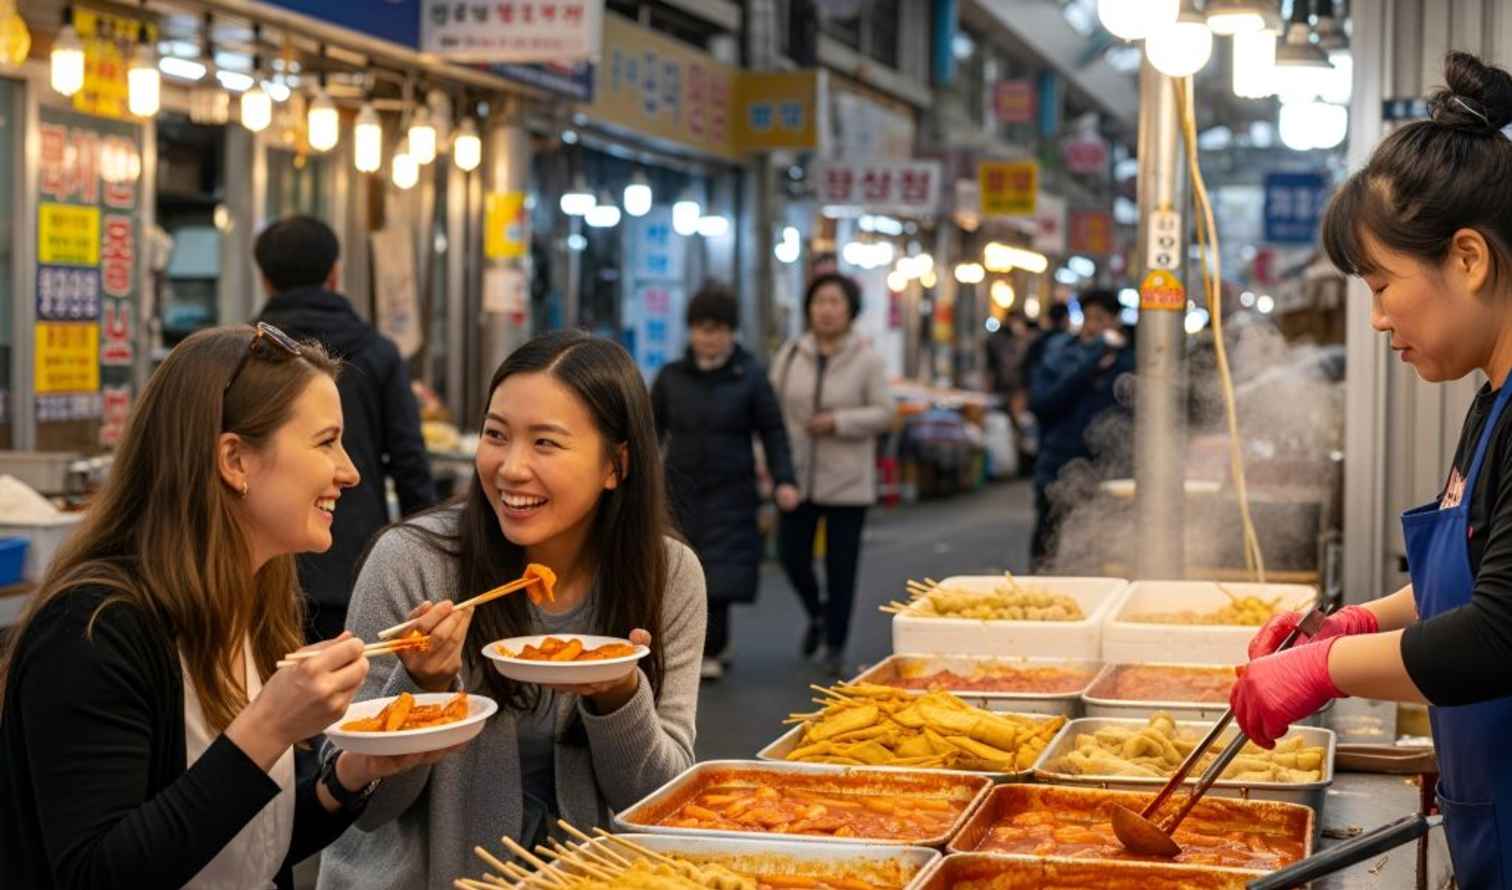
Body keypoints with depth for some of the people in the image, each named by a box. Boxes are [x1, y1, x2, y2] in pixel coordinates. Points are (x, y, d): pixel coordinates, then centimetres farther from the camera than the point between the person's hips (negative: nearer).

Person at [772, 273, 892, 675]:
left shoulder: (867, 360, -3)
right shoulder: (790, 355, 4)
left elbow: (884, 413, -5)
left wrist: (839, 422, -18)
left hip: (847, 482, -3)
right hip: (798, 477, 3)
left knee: (840, 565, 1)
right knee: (792, 554, 4)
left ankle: (834, 643, 14)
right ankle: (817, 615, 34)